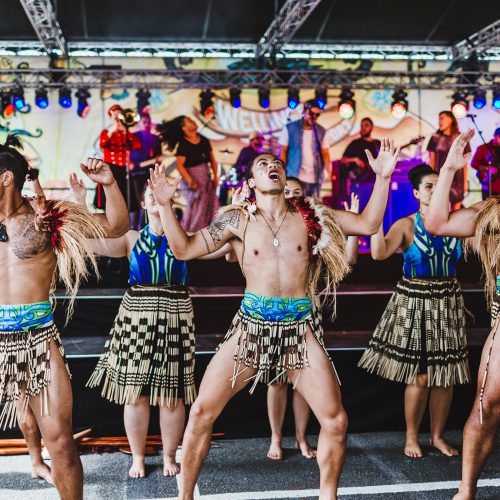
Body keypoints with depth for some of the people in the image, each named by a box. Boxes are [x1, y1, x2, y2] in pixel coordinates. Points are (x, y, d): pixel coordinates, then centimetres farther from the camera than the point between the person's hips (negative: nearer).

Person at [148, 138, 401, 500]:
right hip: (251, 326, -1)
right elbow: (184, 249, 2)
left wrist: (383, 178, -4)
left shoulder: (311, 215, 4)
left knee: (336, 421, -2)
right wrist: (166, 205, -9)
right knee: (201, 412, -4)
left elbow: (368, 225, 5)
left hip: (300, 327, 1)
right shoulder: (238, 219, 3)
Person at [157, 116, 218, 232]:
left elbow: (212, 159, 13)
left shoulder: (204, 140, 10)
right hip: (193, 179, -6)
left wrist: (215, 176, 4)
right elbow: (179, 165, -16)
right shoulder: (183, 144, -8)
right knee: (196, 207, -7)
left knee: (212, 204, 4)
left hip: (207, 178, 6)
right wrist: (190, 181, -24)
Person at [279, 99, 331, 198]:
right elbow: (283, 152, 3)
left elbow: (325, 154, 5)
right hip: (296, 178, -3)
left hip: (316, 179, 3)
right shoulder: (289, 129, 2)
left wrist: (331, 173, -10)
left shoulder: (321, 131, 8)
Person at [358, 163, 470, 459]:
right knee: (419, 376, -1)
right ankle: (412, 438, 16)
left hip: (448, 304, 3)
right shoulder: (407, 225, -5)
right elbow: (379, 253, -20)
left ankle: (438, 436, 24)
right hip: (414, 303, -3)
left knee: (445, 376, 7)